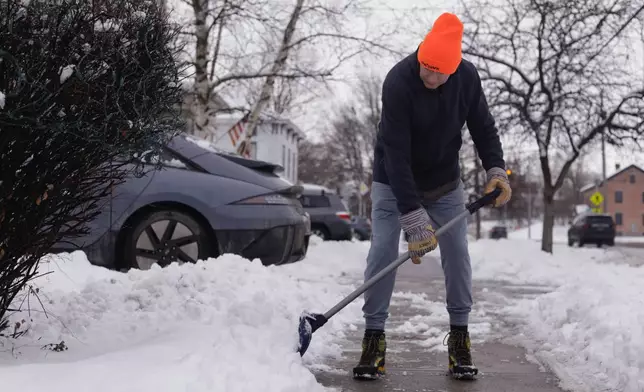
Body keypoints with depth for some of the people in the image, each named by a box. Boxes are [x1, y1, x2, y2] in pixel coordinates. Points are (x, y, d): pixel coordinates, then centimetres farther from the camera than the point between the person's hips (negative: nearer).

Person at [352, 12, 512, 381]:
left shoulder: (468, 76, -15)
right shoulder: (398, 81, -29)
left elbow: (483, 127, -1)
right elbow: (396, 153, -32)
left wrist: (496, 169, -19)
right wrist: (414, 218, -36)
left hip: (446, 183, 3)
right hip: (395, 183, -3)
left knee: (457, 253, -2)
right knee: (383, 252, -10)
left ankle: (460, 335, 11)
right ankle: (374, 338, 0)